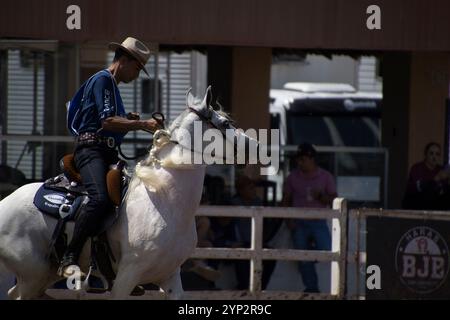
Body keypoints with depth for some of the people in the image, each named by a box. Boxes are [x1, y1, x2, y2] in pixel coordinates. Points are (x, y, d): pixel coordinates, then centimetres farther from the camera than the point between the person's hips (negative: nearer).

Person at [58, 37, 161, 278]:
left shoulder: (112, 86, 27)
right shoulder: (102, 80, -4)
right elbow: (106, 121, -15)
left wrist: (130, 121, 10)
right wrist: (142, 124, -15)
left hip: (108, 153, 11)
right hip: (91, 148, -11)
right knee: (100, 199, -32)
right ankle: (68, 260, -32)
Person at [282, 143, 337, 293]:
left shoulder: (325, 177, 1)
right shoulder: (293, 177, 5)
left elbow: (334, 200, 1)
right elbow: (286, 200, 9)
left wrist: (320, 196, -18)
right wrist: (289, 220, -3)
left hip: (318, 222, -1)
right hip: (299, 224, 1)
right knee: (303, 260, 1)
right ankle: (311, 289, 11)